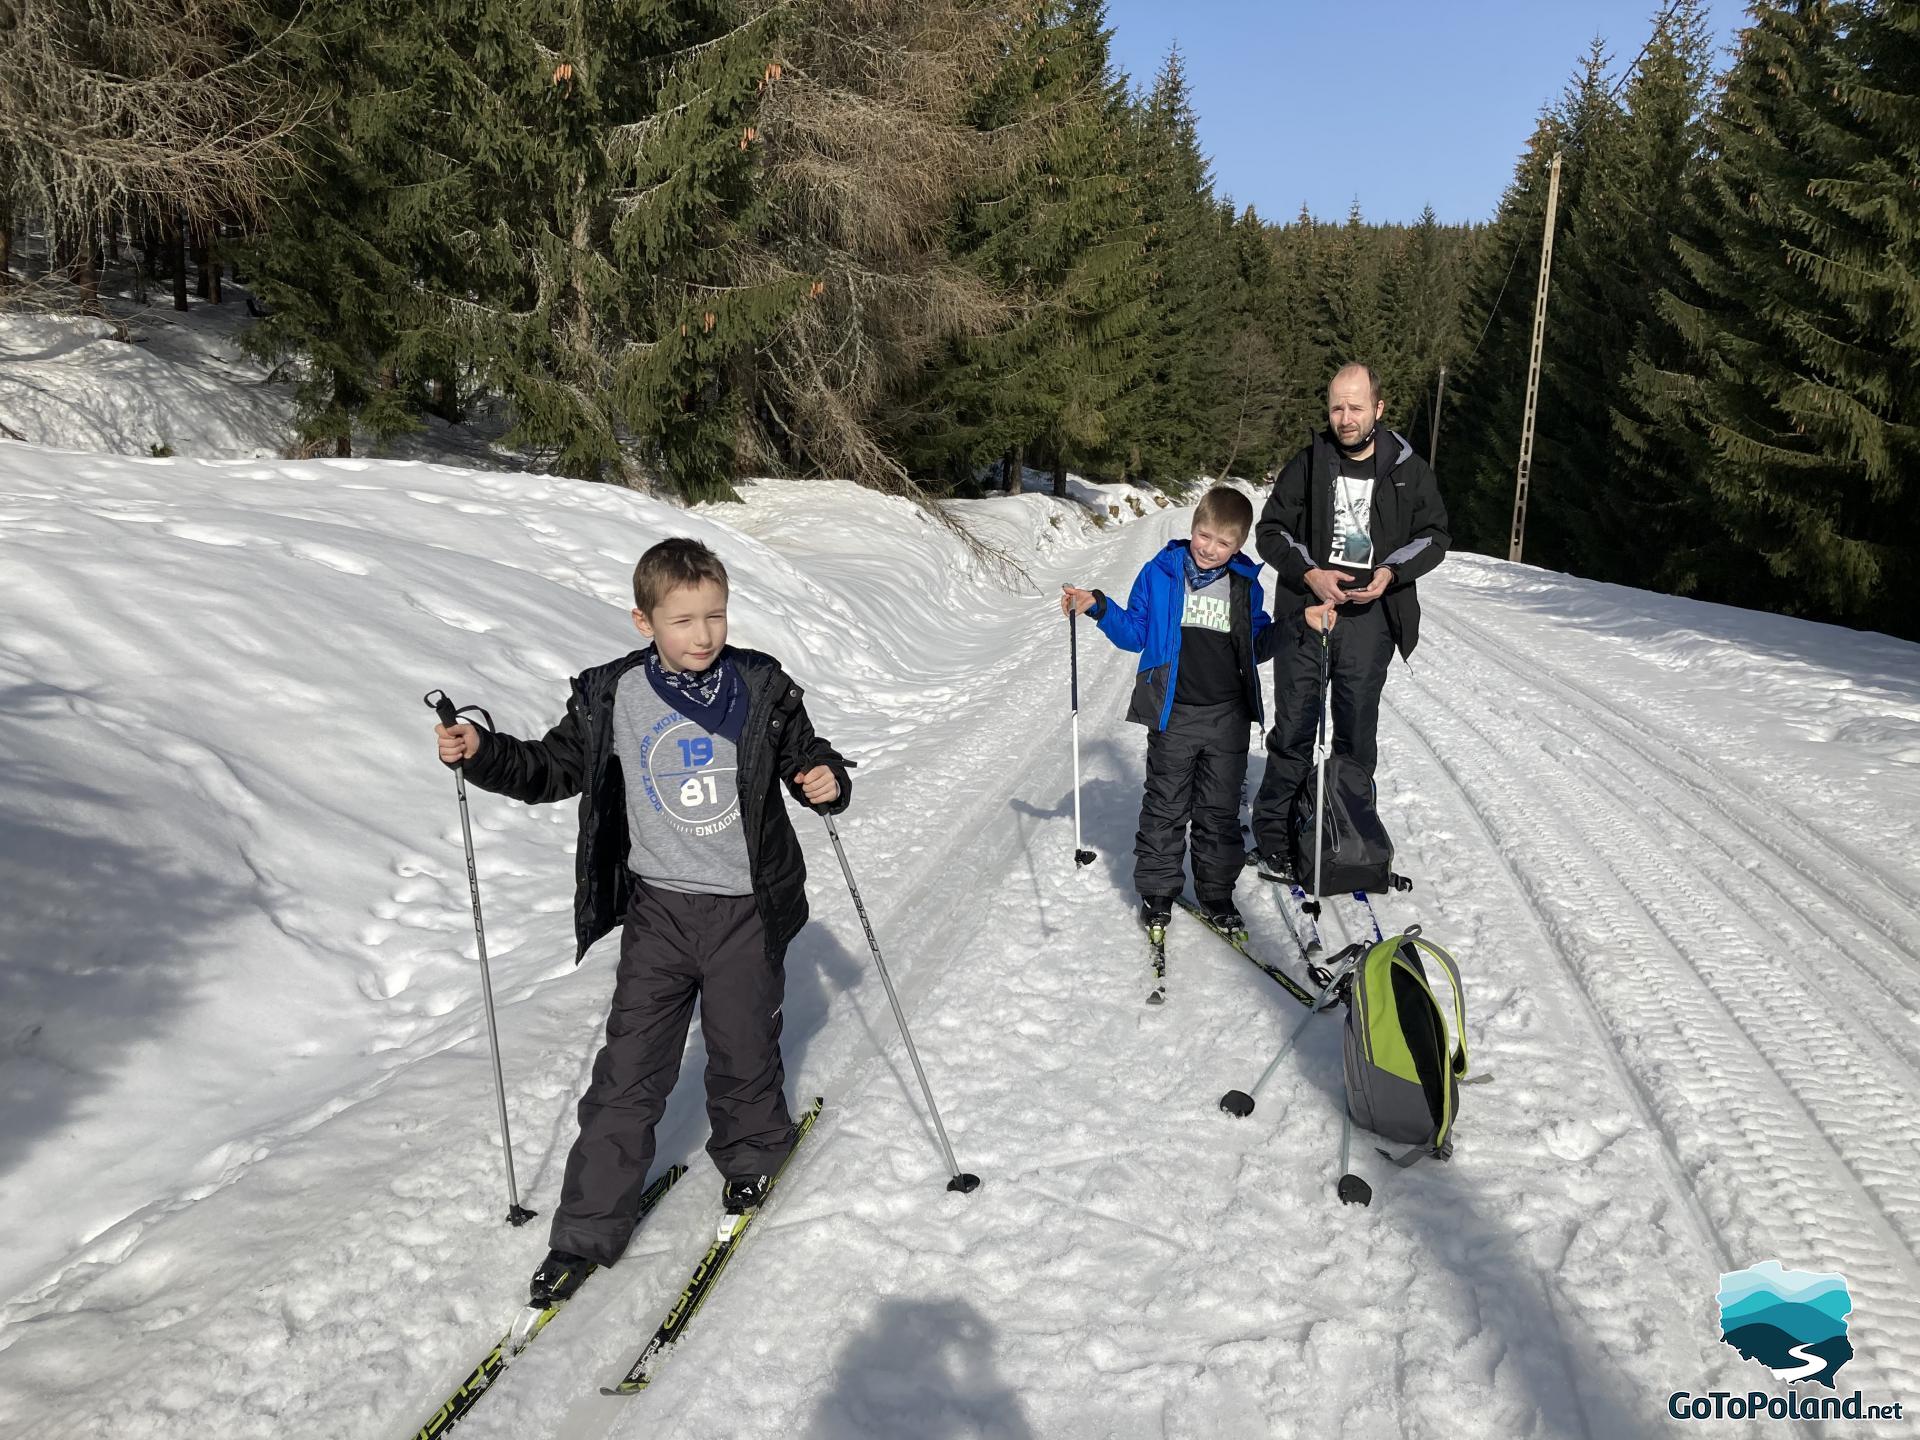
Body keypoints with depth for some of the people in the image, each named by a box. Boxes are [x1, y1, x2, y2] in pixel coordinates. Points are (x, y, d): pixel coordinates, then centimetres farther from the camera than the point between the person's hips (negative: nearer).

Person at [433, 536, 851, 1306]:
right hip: (659, 908, 1)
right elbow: (553, 769, 6)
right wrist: (482, 752, -9)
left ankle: (752, 1156, 42)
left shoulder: (762, 688, -5)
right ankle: (589, 1229, 14)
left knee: (744, 1051, 12)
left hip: (748, 908, 0)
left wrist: (826, 781, -17)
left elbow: (805, 754, 5)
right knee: (628, 1070, 3)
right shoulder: (613, 697, -3)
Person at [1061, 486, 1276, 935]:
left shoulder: (1245, 585, 6)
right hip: (1174, 713, -2)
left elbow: (1256, 645, 16)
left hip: (1229, 716, 2)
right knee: (1166, 806, 4)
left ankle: (1217, 890, 22)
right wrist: (1098, 608, -9)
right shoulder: (1159, 573, -1)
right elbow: (1136, 632, 5)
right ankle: (1157, 890, 17)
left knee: (1221, 809, 9)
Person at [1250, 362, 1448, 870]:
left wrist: (1391, 572, -7)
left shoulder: (1408, 469, 4)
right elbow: (1270, 530, 6)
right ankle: (1273, 832, 11)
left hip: (1370, 614, 1)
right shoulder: (1308, 463, 2)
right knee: (1294, 728, 0)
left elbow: (1435, 536, 11)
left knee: (1357, 731, 8)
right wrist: (1309, 574, -11)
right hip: (1305, 608, -1)